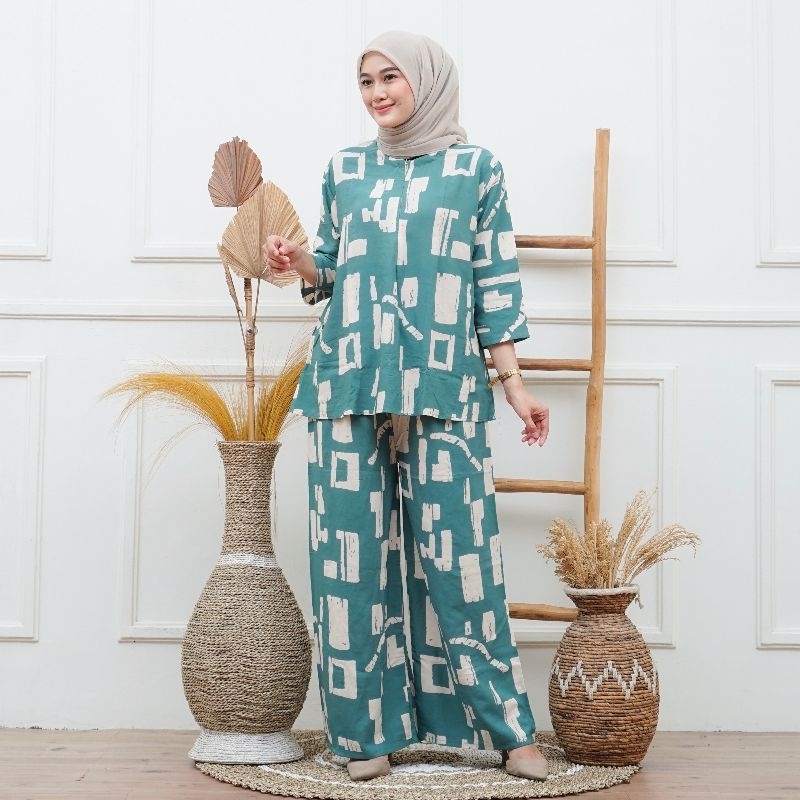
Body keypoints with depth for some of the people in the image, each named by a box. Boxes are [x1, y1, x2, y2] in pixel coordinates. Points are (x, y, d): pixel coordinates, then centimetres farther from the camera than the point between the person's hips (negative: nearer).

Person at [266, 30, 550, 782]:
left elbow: (495, 283, 5)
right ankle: (368, 730, 11)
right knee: (354, 550, 1)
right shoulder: (345, 169, 14)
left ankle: (506, 727, 7)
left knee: (459, 552, -4)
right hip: (348, 381, 3)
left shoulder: (475, 169, 7)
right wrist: (298, 261, -1)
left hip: (442, 385, -3)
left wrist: (513, 383, -1)